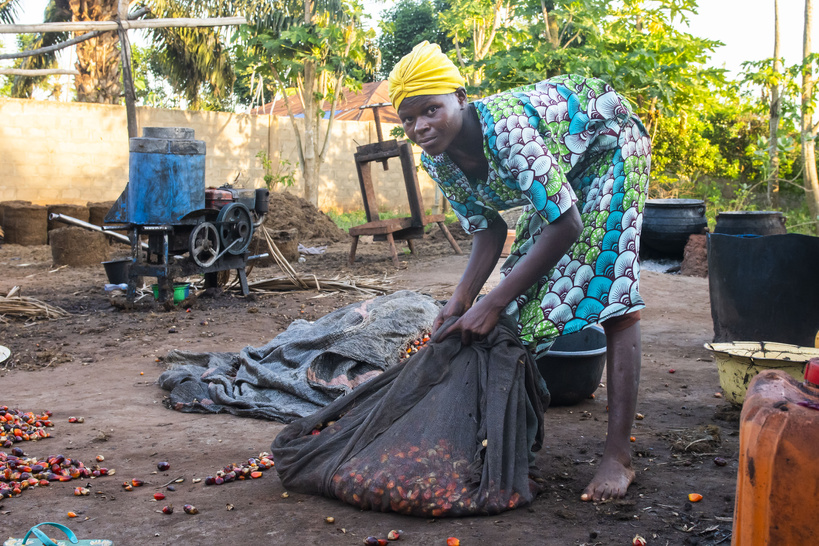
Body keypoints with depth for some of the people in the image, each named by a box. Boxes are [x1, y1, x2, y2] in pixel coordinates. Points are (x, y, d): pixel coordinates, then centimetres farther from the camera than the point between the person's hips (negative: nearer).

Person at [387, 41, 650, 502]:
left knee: (611, 280, -20)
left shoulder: (503, 127, -39)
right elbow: (489, 230, -5)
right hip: (561, 163, 7)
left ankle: (619, 455, -19)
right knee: (523, 291, 1)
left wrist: (492, 304, -35)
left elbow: (567, 224, -37)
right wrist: (462, 299, -20)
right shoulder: (437, 161, -16)